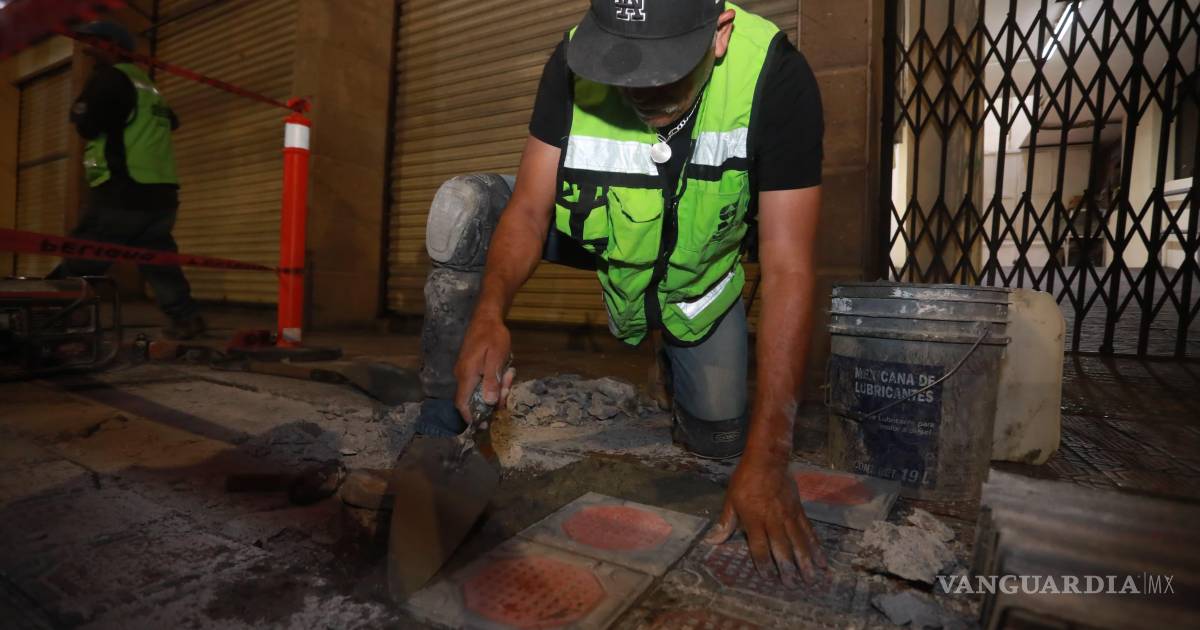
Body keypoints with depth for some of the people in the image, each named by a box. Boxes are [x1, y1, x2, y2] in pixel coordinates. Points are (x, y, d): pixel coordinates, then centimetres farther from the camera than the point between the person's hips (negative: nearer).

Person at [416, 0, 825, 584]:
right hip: (596, 231, 1)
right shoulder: (575, 64, -25)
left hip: (701, 265, 0)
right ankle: (443, 420, -10)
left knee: (720, 441, 1)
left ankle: (675, 346, 34)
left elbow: (788, 268, -35)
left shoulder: (774, 75, -31)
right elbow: (528, 209, -24)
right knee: (461, 211, -24)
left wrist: (766, 459, -39)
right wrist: (490, 311, -46)